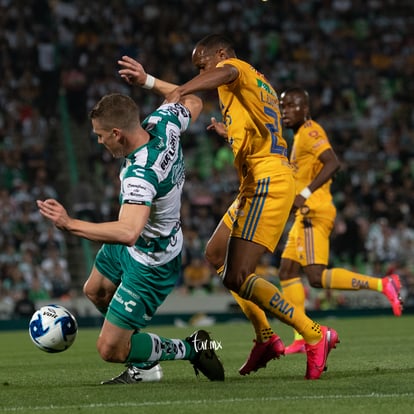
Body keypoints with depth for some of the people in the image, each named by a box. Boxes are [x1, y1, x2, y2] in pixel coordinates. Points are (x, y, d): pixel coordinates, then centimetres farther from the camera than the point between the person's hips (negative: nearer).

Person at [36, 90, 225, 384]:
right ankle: (143, 365, 44)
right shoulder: (163, 124, -19)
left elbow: (128, 233, -56)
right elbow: (193, 102, 4)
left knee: (110, 349, -4)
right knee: (96, 291, 33)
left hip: (150, 266, -10)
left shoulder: (140, 175, -42)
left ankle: (191, 349, 12)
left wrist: (70, 224, -51)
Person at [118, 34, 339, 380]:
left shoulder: (238, 66, -2)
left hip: (266, 181, -11)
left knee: (237, 277, -15)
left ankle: (315, 336, -12)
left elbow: (226, 73, -29)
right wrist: (230, 131, 40)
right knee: (216, 254, 19)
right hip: (260, 183, 11)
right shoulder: (260, 84, 25)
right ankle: (267, 338, 19)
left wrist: (179, 92, -42)